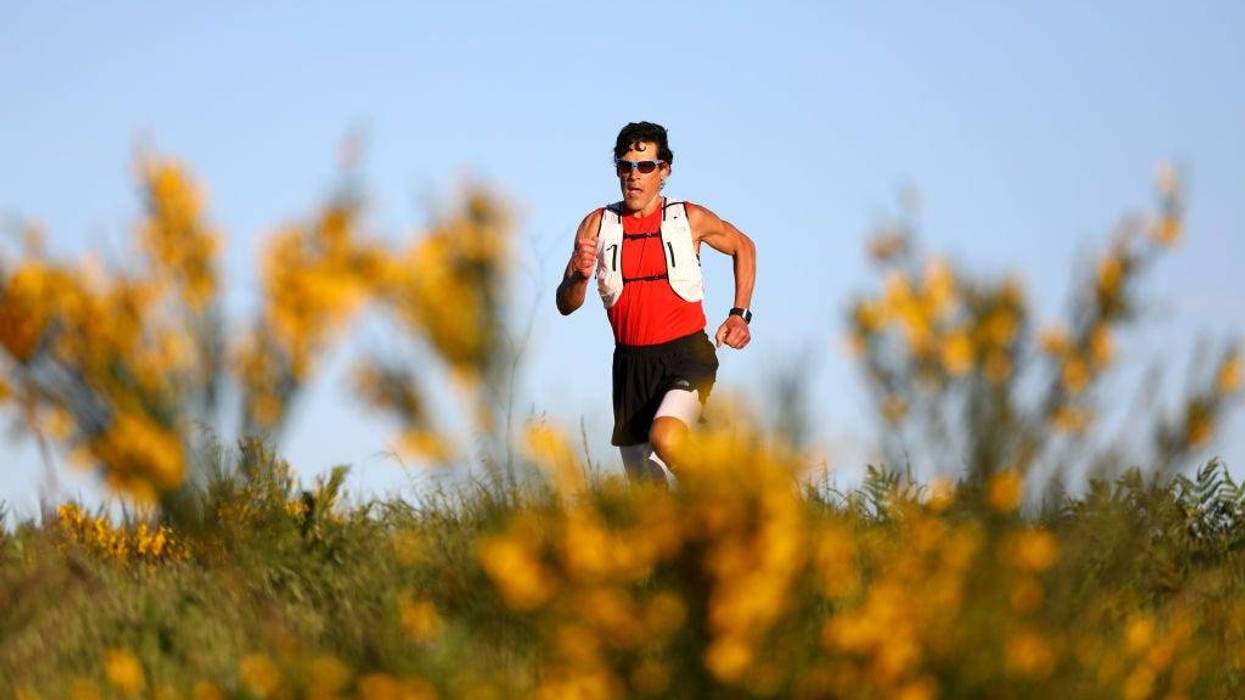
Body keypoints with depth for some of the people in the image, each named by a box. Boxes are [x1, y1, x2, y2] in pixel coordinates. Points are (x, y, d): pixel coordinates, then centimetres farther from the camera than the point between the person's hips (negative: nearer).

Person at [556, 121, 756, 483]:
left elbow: (743, 247, 19)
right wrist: (579, 276, -23)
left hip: (686, 356, -3)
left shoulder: (690, 219, -1)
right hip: (631, 362, 3)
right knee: (641, 484, 6)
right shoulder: (598, 225, 2)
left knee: (665, 438, -31)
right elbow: (566, 305, -1)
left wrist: (740, 314, 11)